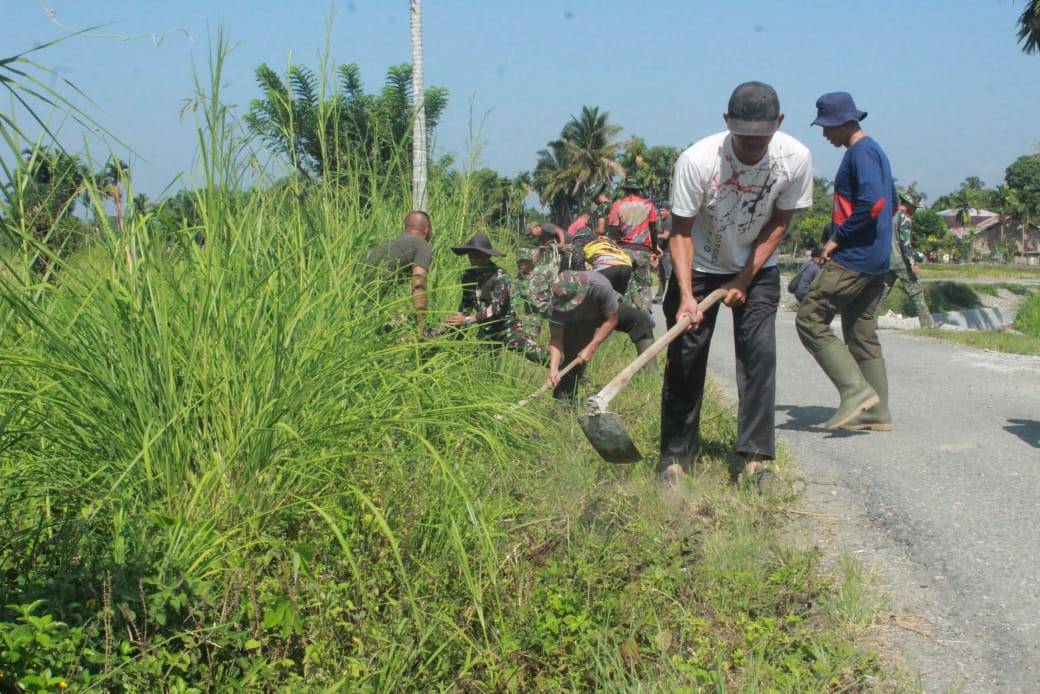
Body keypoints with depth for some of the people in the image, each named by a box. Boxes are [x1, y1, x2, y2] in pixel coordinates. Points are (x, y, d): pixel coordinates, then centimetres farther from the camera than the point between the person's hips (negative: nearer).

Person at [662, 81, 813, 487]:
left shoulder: (796, 158, -19)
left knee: (759, 353, -11)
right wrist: (686, 295, -30)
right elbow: (681, 231, -19)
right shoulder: (697, 160, -26)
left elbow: (780, 221, -6)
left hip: (758, 269, 2)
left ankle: (756, 454, -3)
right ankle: (676, 454, 9)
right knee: (685, 357, -3)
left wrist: (745, 279, -11)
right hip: (699, 267, -1)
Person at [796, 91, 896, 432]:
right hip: (875, 261, 10)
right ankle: (876, 411, 14)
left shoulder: (861, 152, -13)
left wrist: (837, 238, -16)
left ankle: (856, 390, -13)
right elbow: (892, 204, 25)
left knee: (810, 320, -9)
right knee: (862, 334, 12)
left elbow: (873, 204, -26)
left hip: (853, 259, -10)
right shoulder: (875, 150, 19)